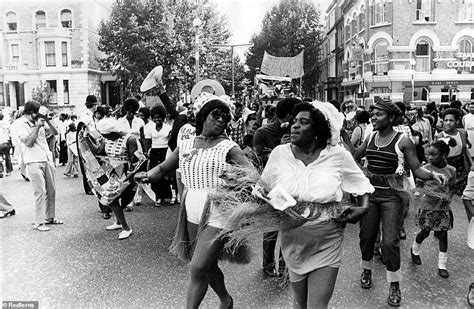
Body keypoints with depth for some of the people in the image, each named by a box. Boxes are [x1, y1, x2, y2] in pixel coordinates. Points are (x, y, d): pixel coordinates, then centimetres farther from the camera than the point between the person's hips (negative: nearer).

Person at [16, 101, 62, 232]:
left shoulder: (39, 121, 10)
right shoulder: (20, 125, -5)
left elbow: (54, 132, 8)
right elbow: (28, 142, -15)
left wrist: (47, 121, -6)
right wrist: (37, 126, -16)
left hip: (48, 159, 6)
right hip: (34, 162, -6)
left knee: (51, 190, 9)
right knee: (40, 192, -9)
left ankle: (50, 217, 21)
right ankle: (39, 222, -2)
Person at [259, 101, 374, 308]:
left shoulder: (339, 155, -8)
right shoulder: (279, 153, -5)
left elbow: (362, 186, 5)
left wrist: (363, 208, -11)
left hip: (327, 244, -2)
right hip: (293, 242, 2)